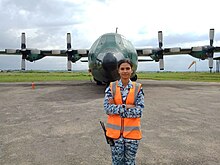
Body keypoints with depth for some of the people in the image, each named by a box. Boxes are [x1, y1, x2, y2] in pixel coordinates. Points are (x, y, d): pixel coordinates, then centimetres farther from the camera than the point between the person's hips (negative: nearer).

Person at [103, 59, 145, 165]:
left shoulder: (138, 88, -3)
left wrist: (116, 109, -15)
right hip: (115, 131, 0)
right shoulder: (111, 87, -2)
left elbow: (139, 111, -11)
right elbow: (107, 108, -11)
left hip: (132, 132, 0)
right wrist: (126, 107, -18)